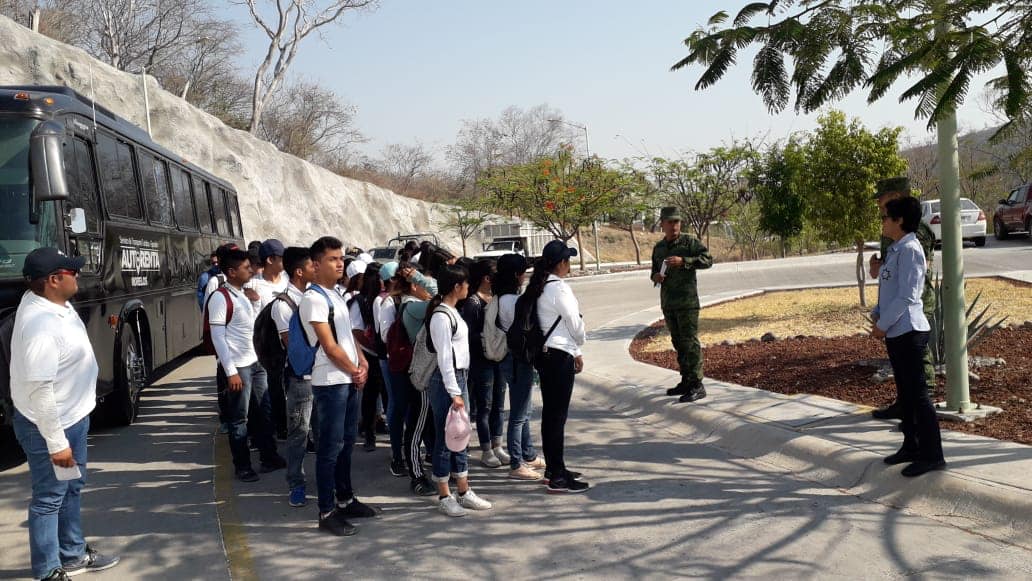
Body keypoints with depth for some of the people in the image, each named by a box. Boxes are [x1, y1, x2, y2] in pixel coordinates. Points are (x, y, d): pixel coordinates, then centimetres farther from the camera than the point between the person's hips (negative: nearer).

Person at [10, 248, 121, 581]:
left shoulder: (51, 300, -2)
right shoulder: (40, 324, -31)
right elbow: (39, 389, -30)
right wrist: (55, 442, -26)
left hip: (73, 416, 10)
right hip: (49, 425, -10)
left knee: (72, 488, 23)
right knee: (49, 498, 5)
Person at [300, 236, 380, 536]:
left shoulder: (336, 295, 14)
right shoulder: (313, 299, -14)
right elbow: (330, 346, -17)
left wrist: (362, 363, 2)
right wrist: (354, 371, -7)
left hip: (350, 380, 9)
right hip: (330, 382, -9)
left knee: (347, 441, 16)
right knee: (331, 447, -4)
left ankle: (346, 499, 28)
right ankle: (327, 512, 1)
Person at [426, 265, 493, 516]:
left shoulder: (452, 312, 12)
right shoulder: (441, 316, -16)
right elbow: (444, 357, -18)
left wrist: (460, 388, 13)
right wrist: (454, 393, -19)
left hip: (460, 377, 9)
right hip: (445, 381, -9)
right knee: (445, 438, -1)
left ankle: (463, 492, 20)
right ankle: (444, 496, 8)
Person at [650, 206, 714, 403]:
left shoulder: (690, 241, -4)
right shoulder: (658, 247, 14)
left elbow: (707, 259, -14)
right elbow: (655, 270, 25)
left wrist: (683, 261, -22)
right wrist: (655, 276, 2)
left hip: (687, 301, -7)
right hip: (668, 302, 7)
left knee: (690, 342, -10)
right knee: (678, 342, 12)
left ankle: (697, 385, -9)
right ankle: (686, 381, 21)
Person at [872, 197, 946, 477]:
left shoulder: (910, 250, -15)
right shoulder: (894, 250, 14)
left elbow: (907, 296, -19)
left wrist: (883, 324, -15)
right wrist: (877, 315, 7)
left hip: (908, 331, -10)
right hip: (895, 332, 10)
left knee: (917, 394, -5)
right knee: (905, 392, 16)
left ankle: (931, 455, 1)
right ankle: (912, 446, 26)